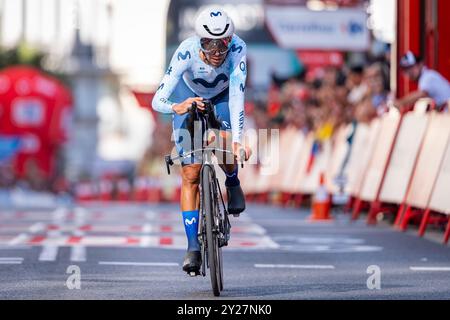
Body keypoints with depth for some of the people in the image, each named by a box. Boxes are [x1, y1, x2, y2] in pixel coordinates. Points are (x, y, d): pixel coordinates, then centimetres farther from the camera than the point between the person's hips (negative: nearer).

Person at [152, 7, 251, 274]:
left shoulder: (237, 49, -35)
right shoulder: (186, 53, -36)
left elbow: (236, 96, -42)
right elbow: (157, 101, -38)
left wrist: (237, 141, -53)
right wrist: (176, 107, -60)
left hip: (222, 98, 0)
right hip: (189, 97, 0)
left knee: (224, 144, -30)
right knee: (191, 175, -8)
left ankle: (233, 183, 4)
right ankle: (193, 247, 0)